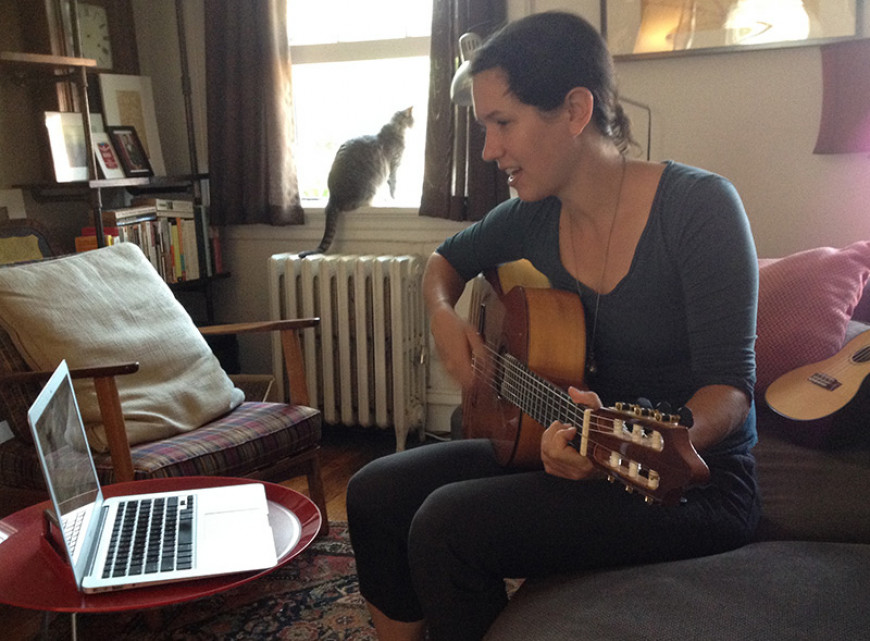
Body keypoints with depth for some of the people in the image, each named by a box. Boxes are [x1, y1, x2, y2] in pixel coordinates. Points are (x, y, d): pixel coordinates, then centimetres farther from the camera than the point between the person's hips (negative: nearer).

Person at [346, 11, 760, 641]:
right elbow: (447, 259, 20)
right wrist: (443, 316, -2)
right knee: (375, 493, -4)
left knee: (448, 524, -24)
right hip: (571, 448, 6)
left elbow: (729, 386, -20)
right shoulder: (532, 219, 0)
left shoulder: (698, 205, -18)